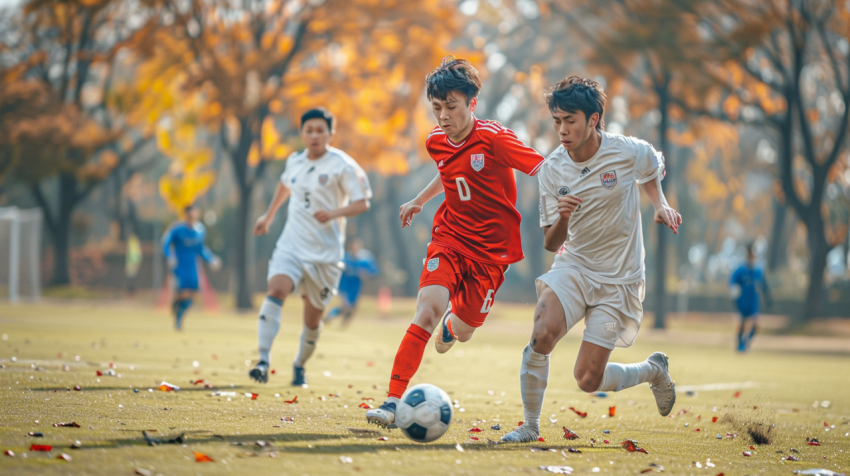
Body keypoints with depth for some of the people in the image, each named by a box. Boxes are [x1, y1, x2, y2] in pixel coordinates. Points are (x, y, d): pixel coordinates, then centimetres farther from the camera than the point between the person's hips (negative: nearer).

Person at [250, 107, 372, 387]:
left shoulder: (342, 165, -8)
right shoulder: (295, 162, 7)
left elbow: (362, 203, -11)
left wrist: (334, 213, -27)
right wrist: (268, 216, 33)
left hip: (325, 252, -2)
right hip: (291, 245, 2)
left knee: (313, 317, 8)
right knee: (276, 291, -24)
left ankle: (299, 365, 34)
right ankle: (263, 360, -29)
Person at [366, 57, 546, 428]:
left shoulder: (493, 139, -18)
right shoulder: (436, 142, 1)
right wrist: (420, 200, 35)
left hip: (491, 249, -3)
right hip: (450, 237, 3)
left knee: (463, 332, 9)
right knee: (428, 308, -22)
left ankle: (452, 323, 52)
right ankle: (392, 401, -24)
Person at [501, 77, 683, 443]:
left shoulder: (629, 152, -11)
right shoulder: (551, 170, -6)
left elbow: (653, 171, 16)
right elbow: (552, 244, -2)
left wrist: (661, 205, -3)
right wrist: (562, 218, -23)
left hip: (619, 280, -2)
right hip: (573, 267, 2)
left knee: (588, 380, -7)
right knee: (542, 334, -28)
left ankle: (653, 370, 25)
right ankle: (530, 426, -8)